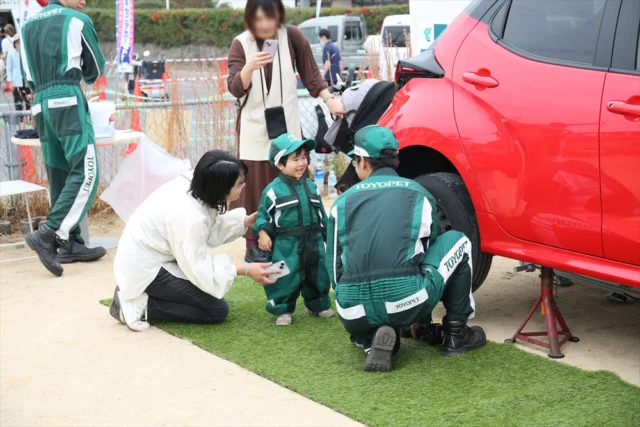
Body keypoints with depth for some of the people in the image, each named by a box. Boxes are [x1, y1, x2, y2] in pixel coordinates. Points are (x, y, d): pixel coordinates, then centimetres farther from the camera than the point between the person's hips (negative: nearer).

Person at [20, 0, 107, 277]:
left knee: (60, 177, 9)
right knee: (85, 173, -11)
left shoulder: (28, 25, 21)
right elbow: (96, 68, 14)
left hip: (40, 105, 7)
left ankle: (70, 244, 9)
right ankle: (49, 234, -23)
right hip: (68, 100, -7)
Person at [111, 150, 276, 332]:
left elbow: (212, 225, 6)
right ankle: (141, 303, -6)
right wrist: (245, 270, -15)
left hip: (145, 255, 9)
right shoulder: (188, 215, -32)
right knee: (217, 310, -5)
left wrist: (246, 221, -1)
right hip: (146, 269, -9)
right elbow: (199, 270, -21)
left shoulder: (193, 184, -11)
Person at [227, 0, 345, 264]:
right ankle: (255, 246, 4)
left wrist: (329, 99, -3)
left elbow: (310, 74, 6)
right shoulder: (241, 45, -7)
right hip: (254, 128, -1)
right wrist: (250, 68, -34)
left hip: (288, 126, 1)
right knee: (256, 188, -1)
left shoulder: (292, 37, -4)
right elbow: (235, 88, -16)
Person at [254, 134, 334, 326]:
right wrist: (263, 233, -18)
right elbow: (263, 213, -4)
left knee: (317, 276, 14)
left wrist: (328, 235, 17)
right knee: (286, 278, -2)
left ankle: (318, 305, 32)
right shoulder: (273, 189, -9)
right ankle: (283, 310, 12)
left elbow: (321, 213, 15)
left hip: (313, 242, 5)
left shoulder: (311, 186, 8)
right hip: (286, 245, -5)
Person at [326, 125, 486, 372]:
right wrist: (421, 317, 41)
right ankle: (455, 335, 23)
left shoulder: (342, 202, 17)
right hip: (406, 301, -2)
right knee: (456, 242, 23)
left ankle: (371, 339, 5)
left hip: (355, 311, 2)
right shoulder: (418, 194, 17)